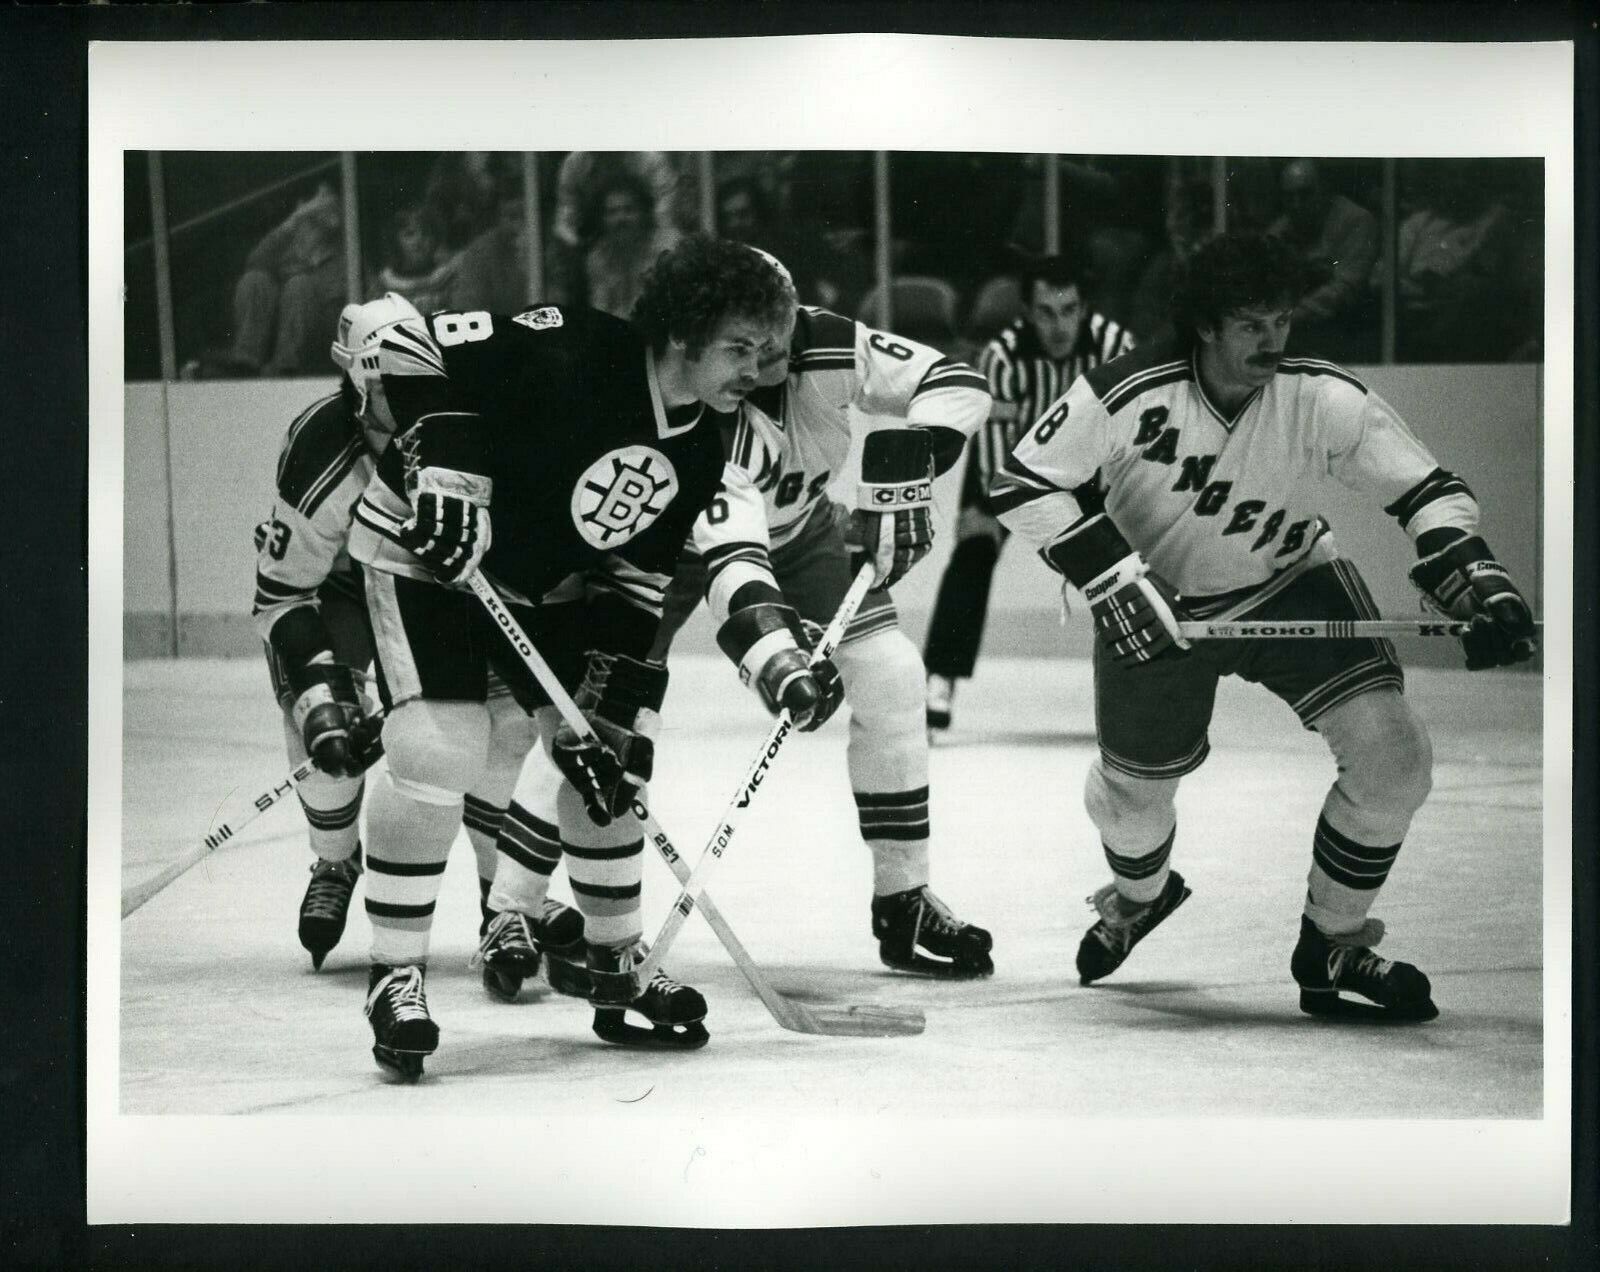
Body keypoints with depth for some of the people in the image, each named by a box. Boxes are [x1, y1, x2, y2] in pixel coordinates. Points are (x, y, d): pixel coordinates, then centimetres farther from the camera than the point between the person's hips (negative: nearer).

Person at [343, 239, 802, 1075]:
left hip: (549, 583, 7)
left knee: (610, 756, 2)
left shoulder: (697, 451, -8)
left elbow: (635, 588, -2)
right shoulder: (569, 355, -30)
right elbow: (405, 344, -27)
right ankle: (395, 975, -9)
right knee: (437, 748, -22)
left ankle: (616, 969, 20)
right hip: (425, 548, -7)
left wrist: (606, 713, -9)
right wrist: (444, 461, -36)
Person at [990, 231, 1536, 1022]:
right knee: (1132, 792, 13)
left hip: (1291, 584, 1)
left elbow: (1425, 491, -16)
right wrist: (1113, 577, -27)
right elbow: (1023, 486, -19)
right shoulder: (1128, 394, -27)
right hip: (1154, 604, -1)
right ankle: (1141, 897, 53)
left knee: (1391, 758, -16)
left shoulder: (1324, 400, -24)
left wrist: (1476, 583, -32)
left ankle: (1331, 948, 7)